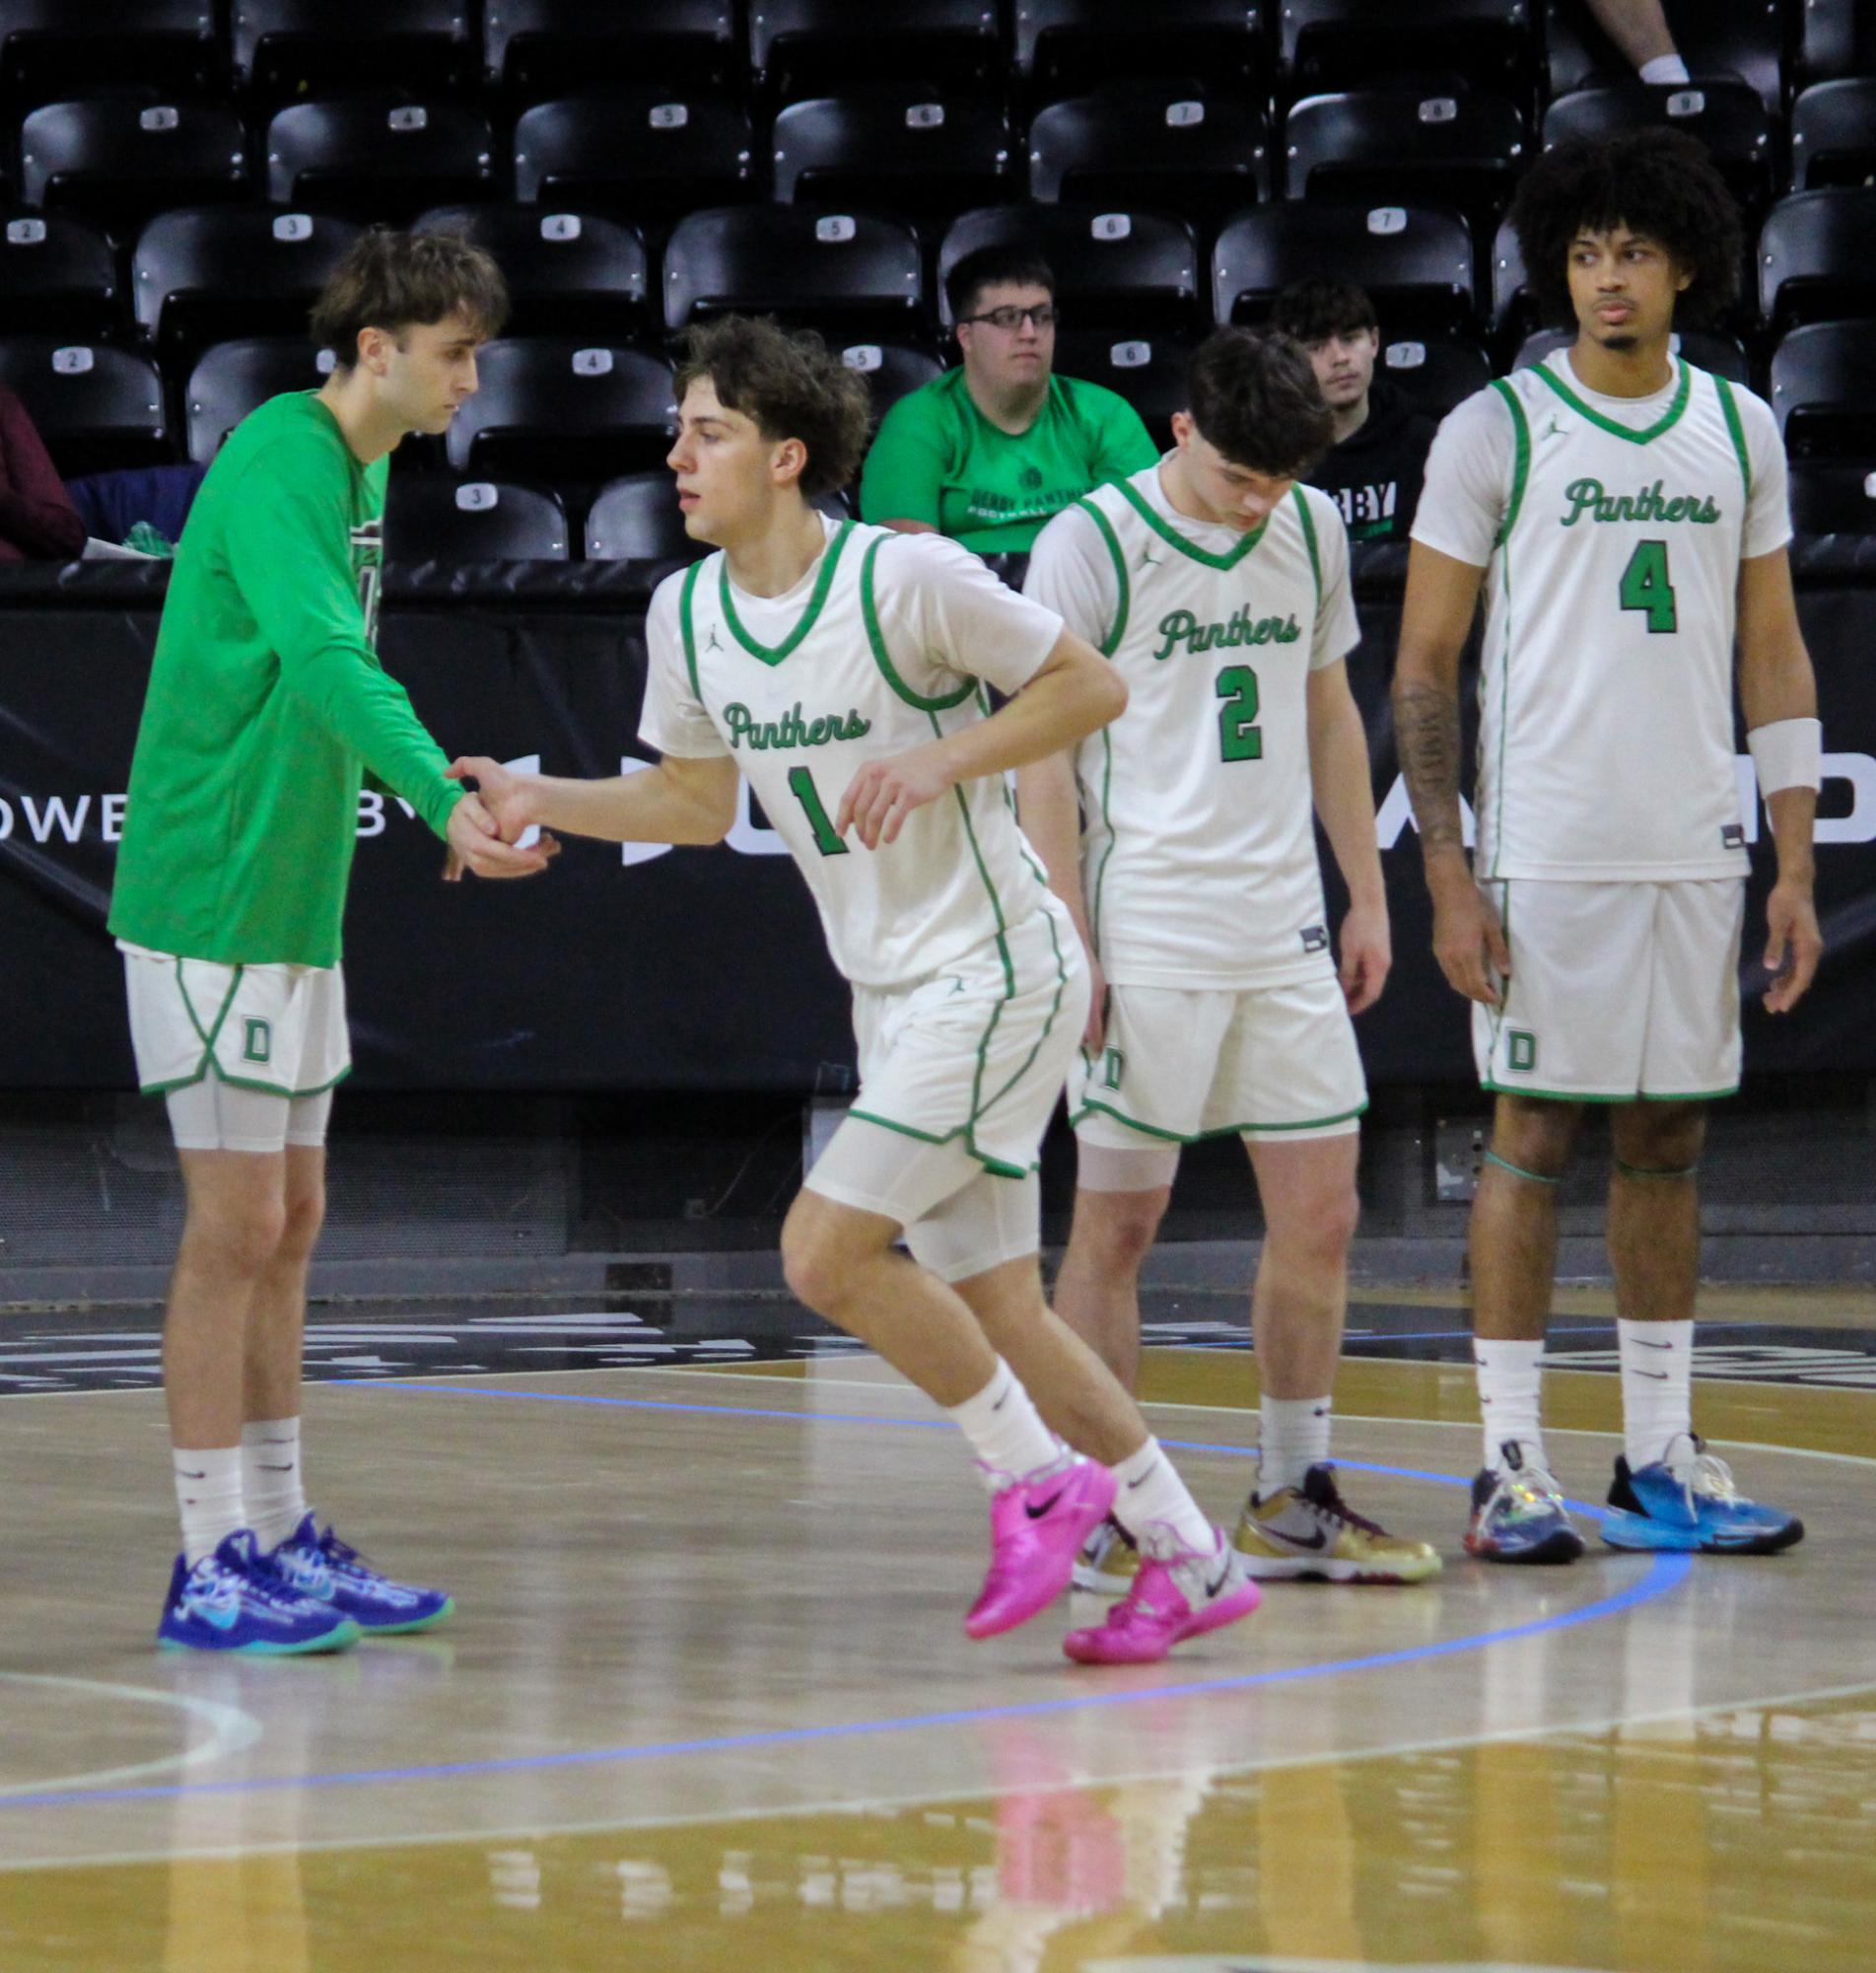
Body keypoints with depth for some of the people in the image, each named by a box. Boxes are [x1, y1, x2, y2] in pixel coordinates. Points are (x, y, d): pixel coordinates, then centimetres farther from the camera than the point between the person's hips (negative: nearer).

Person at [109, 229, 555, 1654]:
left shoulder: (362, 468, 13)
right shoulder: (280, 463, -18)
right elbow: (321, 657, -33)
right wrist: (443, 800, -43)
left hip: (292, 899, 10)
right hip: (213, 902, -10)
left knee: (288, 1223, 13)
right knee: (235, 1227, -6)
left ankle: (277, 1538, 20)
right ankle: (211, 1570, -1)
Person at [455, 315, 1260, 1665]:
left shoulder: (907, 577, -17)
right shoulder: (688, 613, 4)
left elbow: (1093, 686, -9)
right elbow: (696, 804, 17)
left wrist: (942, 759, -21)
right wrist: (536, 801, 4)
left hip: (994, 970, -8)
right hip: (891, 993, 8)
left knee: (826, 1249, -16)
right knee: (997, 1310, 7)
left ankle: (1038, 1477, 0)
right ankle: (1193, 1563, 18)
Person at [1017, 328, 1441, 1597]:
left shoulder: (1313, 532, 9)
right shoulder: (1090, 547, -8)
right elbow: (1043, 754, -6)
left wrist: (1367, 898, 16)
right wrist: (1069, 948, -11)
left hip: (1284, 937, 6)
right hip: (1147, 945, -5)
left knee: (1319, 1214, 5)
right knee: (1119, 1221, -1)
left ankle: (1294, 1503, 15)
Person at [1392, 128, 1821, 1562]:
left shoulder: (1739, 430, 9)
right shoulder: (1496, 431, -3)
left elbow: (1774, 655, 13)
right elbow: (1424, 663, -2)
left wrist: (1796, 869, 7)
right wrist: (1449, 877, -9)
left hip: (1697, 851, 4)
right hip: (1546, 849, -4)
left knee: (1669, 1144, 8)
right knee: (1533, 1137, -2)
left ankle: (1659, 1459, 14)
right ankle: (1510, 1464, 3)